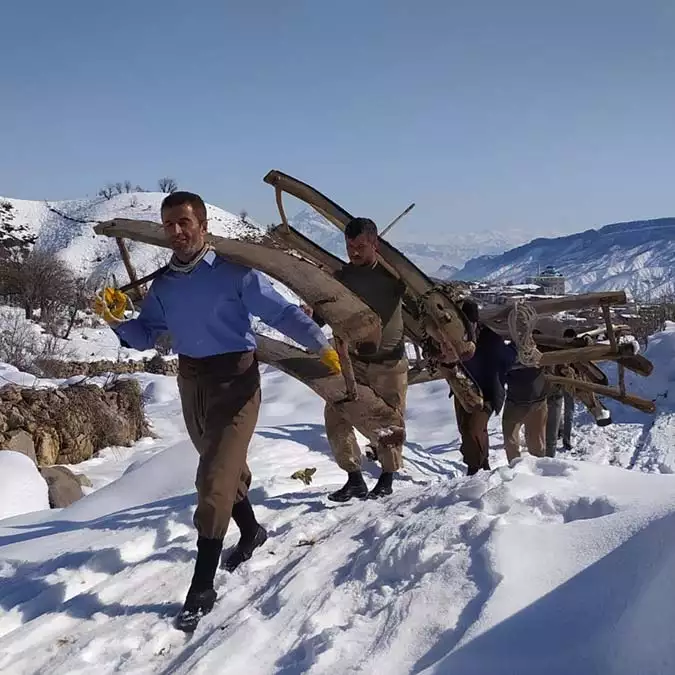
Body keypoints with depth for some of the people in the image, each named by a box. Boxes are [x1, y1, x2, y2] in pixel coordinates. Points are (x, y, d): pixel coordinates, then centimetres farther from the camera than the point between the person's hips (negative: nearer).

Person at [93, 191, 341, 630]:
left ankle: (202, 588, -4)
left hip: (235, 379, -6)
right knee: (223, 466, 22)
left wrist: (321, 346, -18)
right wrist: (117, 320, -13)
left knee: (215, 479, -11)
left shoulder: (233, 273, -14)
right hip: (191, 381, 7)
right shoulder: (163, 285, 5)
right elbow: (145, 336, 6)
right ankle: (251, 532, 48)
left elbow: (282, 312, -13)